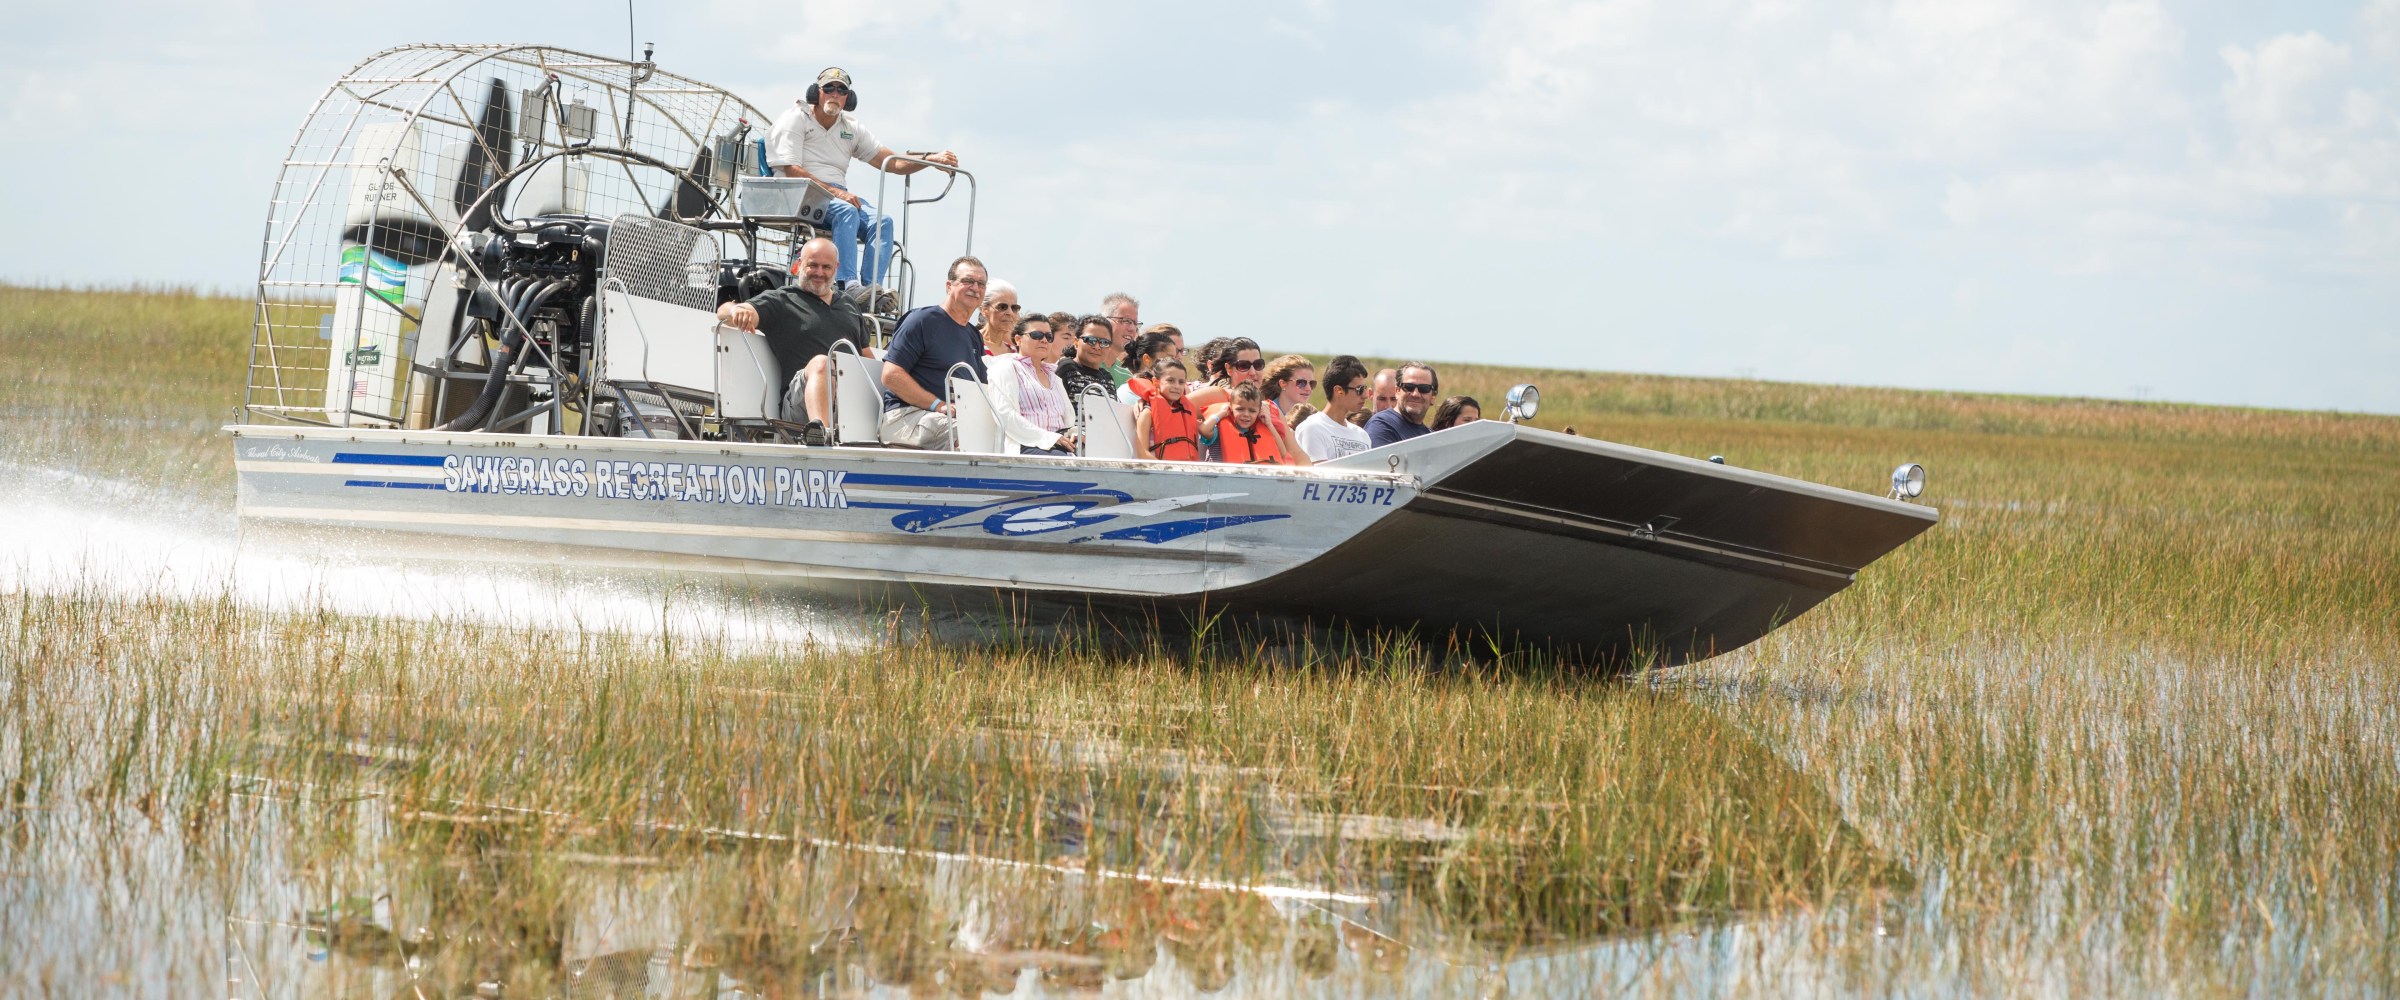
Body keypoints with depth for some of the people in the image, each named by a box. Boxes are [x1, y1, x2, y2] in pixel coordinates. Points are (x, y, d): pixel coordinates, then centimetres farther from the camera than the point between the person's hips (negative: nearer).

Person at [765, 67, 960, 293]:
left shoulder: (851, 128, 20)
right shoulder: (794, 120, 3)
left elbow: (893, 163, 16)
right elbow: (791, 171, -11)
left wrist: (932, 158, -1)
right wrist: (834, 191, -21)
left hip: (839, 194, 6)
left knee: (882, 221, -22)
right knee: (846, 212, -35)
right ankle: (847, 285, -46)